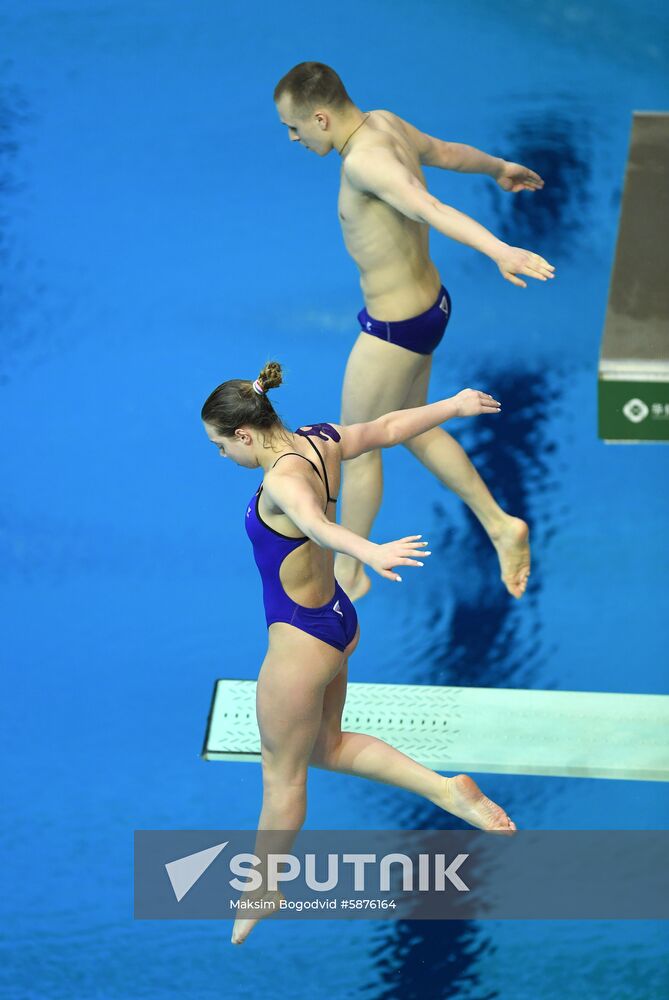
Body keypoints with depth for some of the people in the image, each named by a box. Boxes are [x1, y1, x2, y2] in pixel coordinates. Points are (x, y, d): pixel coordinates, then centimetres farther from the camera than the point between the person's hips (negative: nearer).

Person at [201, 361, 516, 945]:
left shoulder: (284, 479, -31)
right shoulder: (320, 442, -4)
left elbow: (317, 522, -53)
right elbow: (390, 428, 12)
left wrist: (369, 552, -73)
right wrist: (454, 406, 29)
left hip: (300, 642, -9)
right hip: (335, 620, 9)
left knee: (282, 773, 11)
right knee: (327, 746, 26)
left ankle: (262, 891, 30)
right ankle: (447, 791, 20)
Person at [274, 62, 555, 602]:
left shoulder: (364, 160, -31)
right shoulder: (386, 124, -1)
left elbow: (430, 208, -46)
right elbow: (448, 152, 17)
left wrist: (500, 251, -60)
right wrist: (500, 168, 37)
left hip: (394, 329, -9)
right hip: (427, 303, 9)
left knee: (358, 450, 11)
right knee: (414, 429, 26)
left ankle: (348, 571, 28)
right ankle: (501, 526, 29)